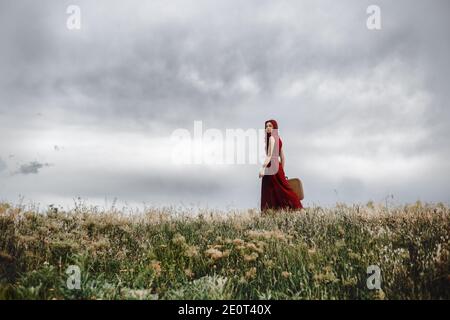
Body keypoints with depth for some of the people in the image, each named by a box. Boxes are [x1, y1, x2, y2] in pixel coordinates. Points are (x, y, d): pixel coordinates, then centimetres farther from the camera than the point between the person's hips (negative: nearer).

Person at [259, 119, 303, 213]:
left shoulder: (272, 138, -9)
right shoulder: (278, 139, 17)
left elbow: (269, 155, -20)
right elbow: (283, 157, 18)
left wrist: (262, 168, -26)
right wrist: (282, 171, 23)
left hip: (271, 167, -9)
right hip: (277, 166, 9)